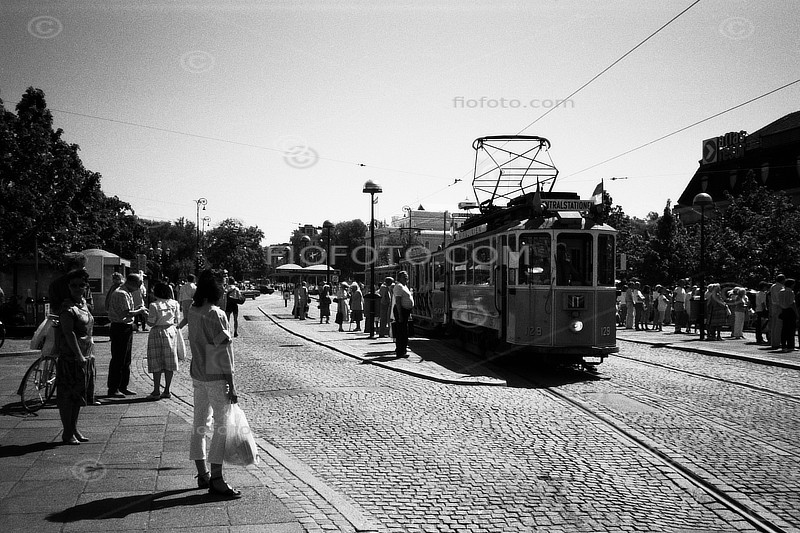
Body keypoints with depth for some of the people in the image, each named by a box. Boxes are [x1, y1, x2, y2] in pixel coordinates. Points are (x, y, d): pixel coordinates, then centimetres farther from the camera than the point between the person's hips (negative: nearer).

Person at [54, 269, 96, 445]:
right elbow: (69, 333, -21)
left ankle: (74, 429, 24)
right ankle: (67, 433, 7)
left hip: (85, 356, 8)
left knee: (79, 394, 14)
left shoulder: (84, 303, 11)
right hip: (70, 356, -8)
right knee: (67, 395, 0)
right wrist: (79, 356, -24)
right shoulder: (67, 308, -15)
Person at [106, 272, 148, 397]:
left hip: (127, 328, 11)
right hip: (120, 329, -11)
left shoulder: (127, 293, 14)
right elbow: (127, 313, -25)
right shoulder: (122, 294, -19)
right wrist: (140, 311, -12)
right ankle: (113, 389, 3)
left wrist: (138, 309, 6)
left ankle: (123, 387, 24)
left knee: (126, 360, 16)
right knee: (118, 360, -4)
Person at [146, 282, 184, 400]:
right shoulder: (174, 304, -1)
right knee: (169, 364, 9)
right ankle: (167, 391, 13)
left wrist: (146, 314, 6)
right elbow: (176, 320, 5)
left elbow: (151, 323, -10)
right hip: (171, 331, 4)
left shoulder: (154, 305, -14)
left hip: (157, 333, -4)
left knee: (156, 364, 4)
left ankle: (156, 391, 7)